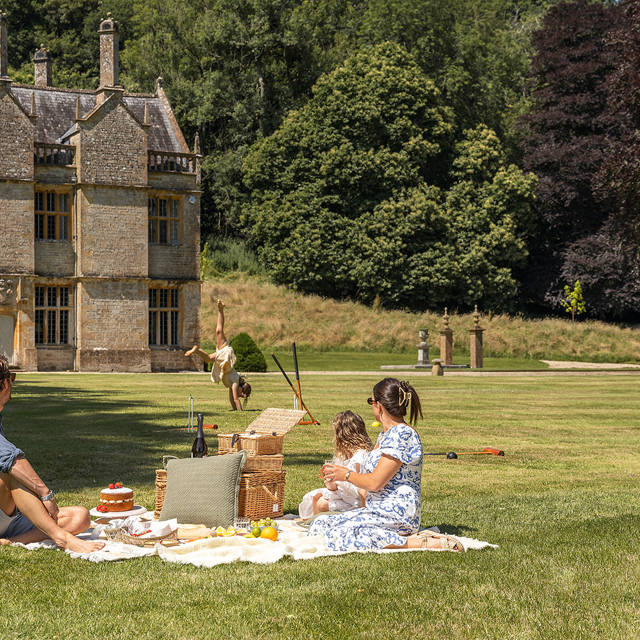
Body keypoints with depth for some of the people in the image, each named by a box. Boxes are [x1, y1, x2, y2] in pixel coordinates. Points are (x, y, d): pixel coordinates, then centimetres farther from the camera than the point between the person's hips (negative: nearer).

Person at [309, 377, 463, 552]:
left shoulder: (402, 434, -14)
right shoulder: (385, 435, 19)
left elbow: (375, 482, -18)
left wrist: (347, 475, -1)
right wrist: (339, 472, 24)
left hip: (397, 512, -11)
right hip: (378, 510, 11)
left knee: (339, 536, -27)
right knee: (319, 524, 2)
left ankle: (418, 542, -21)